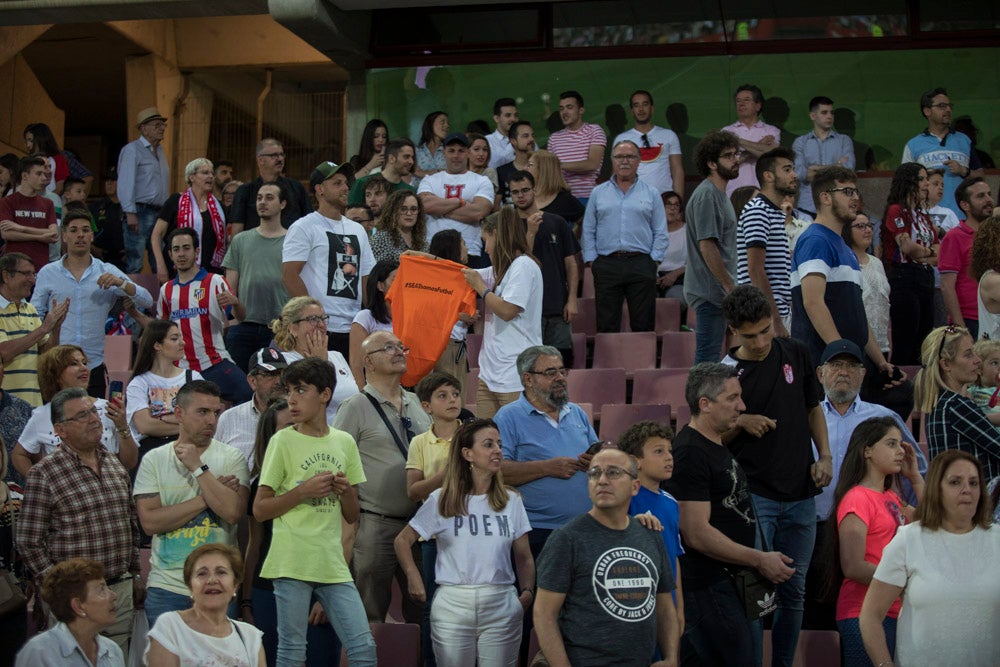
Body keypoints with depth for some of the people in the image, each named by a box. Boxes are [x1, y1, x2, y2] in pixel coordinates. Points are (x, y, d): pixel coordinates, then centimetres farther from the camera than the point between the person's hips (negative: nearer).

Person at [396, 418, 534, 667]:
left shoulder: (511, 501, 8)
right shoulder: (441, 501, 3)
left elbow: (524, 557, 10)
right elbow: (403, 541, 9)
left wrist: (527, 591, -7)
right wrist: (414, 579, -4)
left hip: (501, 607, 1)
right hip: (453, 605, -1)